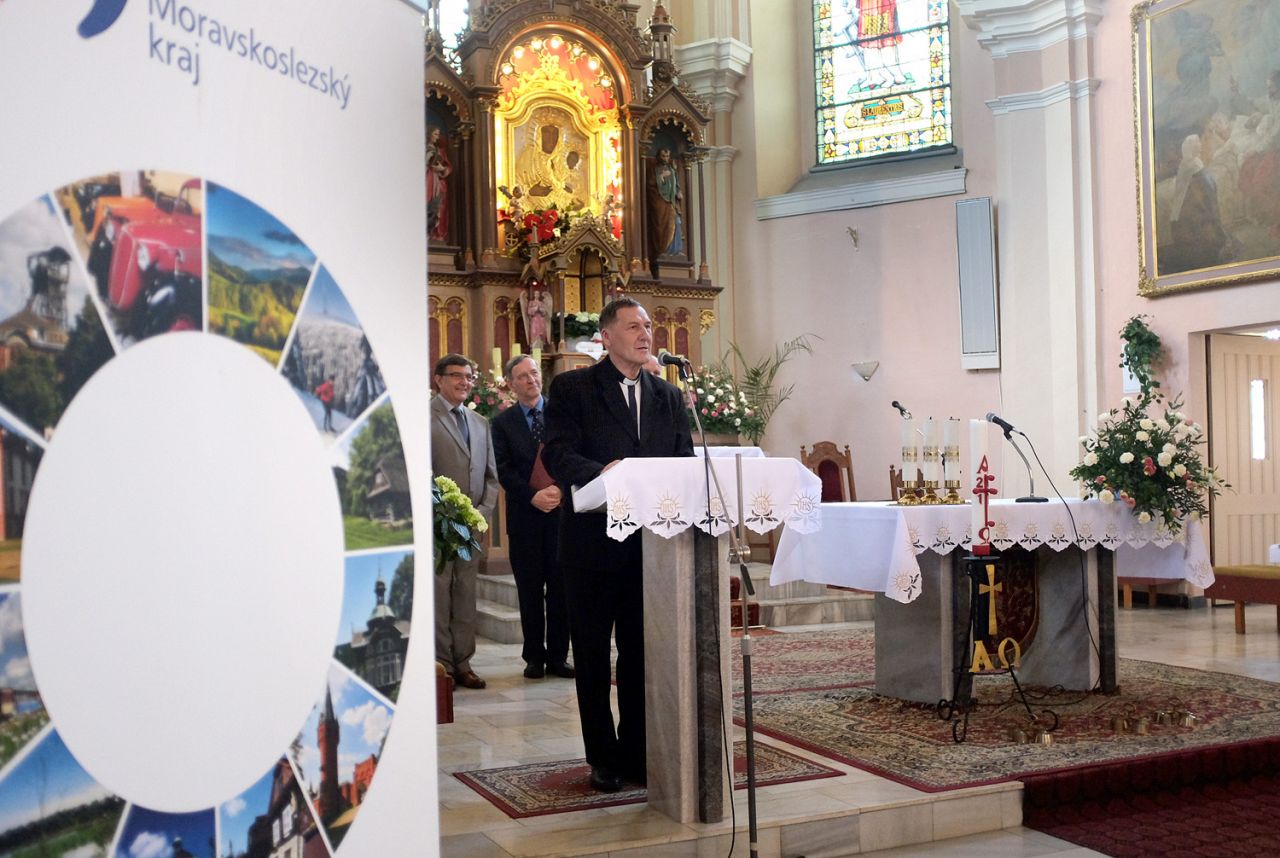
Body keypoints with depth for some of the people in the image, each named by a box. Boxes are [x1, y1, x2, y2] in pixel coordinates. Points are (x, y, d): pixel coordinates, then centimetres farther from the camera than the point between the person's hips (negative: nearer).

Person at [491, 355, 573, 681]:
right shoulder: (503, 422, 6)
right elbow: (504, 471, 1)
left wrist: (559, 489, -12)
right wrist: (533, 496, -12)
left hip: (562, 510, 0)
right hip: (525, 516, 0)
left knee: (561, 589, 2)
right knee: (530, 591, 5)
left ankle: (558, 657, 11)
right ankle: (534, 657, 14)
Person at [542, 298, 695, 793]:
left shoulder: (668, 397, 13)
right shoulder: (572, 388, -2)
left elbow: (685, 460, 9)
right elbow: (556, 455, -14)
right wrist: (602, 471, -32)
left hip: (651, 542, 4)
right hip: (593, 542, -3)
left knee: (642, 655, 10)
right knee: (592, 656, 7)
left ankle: (635, 752, 22)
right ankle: (603, 758, 20)